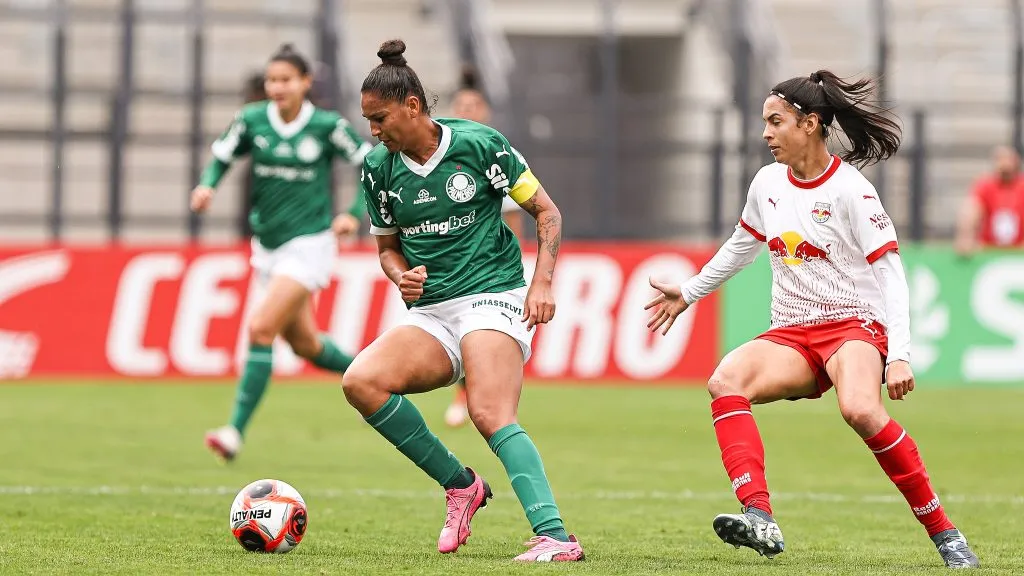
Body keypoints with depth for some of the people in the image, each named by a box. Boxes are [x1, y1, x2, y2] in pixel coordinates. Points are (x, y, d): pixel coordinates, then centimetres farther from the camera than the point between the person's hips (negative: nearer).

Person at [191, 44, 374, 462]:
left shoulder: (328, 126, -10)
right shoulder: (251, 120, -2)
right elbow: (221, 156, 9)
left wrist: (355, 214, -12)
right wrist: (206, 185, -12)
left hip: (308, 243, -5)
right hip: (268, 245, 5)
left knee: (261, 328, -18)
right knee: (304, 344, 14)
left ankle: (236, 431, -17)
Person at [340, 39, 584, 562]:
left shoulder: (478, 143, -6)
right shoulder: (378, 167, 5)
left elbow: (546, 211, 1)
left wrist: (542, 281, -12)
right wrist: (402, 276, -5)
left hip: (492, 294, -5)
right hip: (429, 314, 5)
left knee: (490, 416, -28)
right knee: (360, 381, -20)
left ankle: (555, 537, -34)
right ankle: (460, 486, -7)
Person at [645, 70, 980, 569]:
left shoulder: (850, 191, -11)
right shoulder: (767, 184, 8)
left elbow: (890, 276, -13)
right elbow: (741, 246, 28)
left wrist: (899, 355, -22)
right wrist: (688, 293, 33)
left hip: (854, 326, -6)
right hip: (791, 335, 6)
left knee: (861, 410, -36)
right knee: (726, 381, -25)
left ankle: (944, 534, -21)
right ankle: (759, 519, -39)